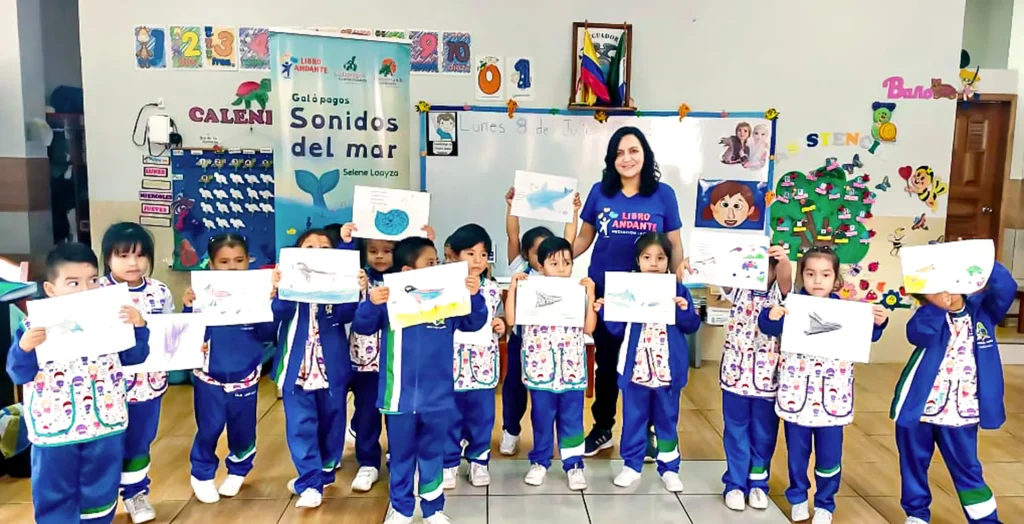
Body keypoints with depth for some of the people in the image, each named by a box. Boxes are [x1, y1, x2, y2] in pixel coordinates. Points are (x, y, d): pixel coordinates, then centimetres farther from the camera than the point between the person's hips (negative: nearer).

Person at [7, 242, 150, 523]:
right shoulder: (35, 326, -10)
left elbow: (134, 358, -1)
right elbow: (20, 375, -9)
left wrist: (139, 327, -17)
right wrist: (24, 347, -28)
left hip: (105, 424, 2)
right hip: (54, 428, -2)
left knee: (102, 490, 17)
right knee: (54, 495, 14)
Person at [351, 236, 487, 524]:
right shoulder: (390, 298, -9)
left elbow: (474, 322, 1)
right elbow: (362, 326, -11)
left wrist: (474, 296, -17)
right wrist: (371, 303, -31)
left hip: (437, 397, 2)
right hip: (400, 396, -2)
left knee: (433, 455, 16)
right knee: (401, 456, 14)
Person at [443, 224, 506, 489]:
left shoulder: (492, 289, 4)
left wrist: (501, 327, -5)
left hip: (483, 364, 3)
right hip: (452, 363, -2)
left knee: (482, 415, 12)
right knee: (450, 416, 9)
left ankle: (479, 460, 30)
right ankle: (449, 462, 25)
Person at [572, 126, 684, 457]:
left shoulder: (663, 194, -1)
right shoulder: (600, 192, 1)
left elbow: (674, 245, 2)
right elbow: (585, 238, 7)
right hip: (603, 292, 1)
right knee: (606, 362, 13)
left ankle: (645, 432, 27)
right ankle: (602, 429, 28)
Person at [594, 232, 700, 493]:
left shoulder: (678, 290, 0)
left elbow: (692, 326, -1)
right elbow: (618, 328, 2)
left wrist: (684, 310, -19)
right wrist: (605, 310, -12)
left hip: (668, 368, 0)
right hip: (635, 366, 0)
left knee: (667, 419, 12)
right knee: (633, 418, 11)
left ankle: (669, 468, 25)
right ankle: (631, 464, 25)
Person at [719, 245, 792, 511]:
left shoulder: (778, 294, -2)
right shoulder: (738, 291, 2)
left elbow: (786, 277, -23)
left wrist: (784, 259, -45)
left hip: (767, 378, 0)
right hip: (735, 375, 1)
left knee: (764, 435, 13)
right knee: (736, 433, 11)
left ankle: (758, 483, 30)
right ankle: (735, 484, 24)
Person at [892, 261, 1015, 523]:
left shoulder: (981, 308, -1)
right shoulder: (928, 315, -7)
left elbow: (1006, 289, -20)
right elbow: (917, 334, -28)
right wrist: (937, 305, -36)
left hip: (961, 412, 1)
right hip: (918, 407, 0)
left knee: (967, 469, 12)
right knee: (914, 464, 14)